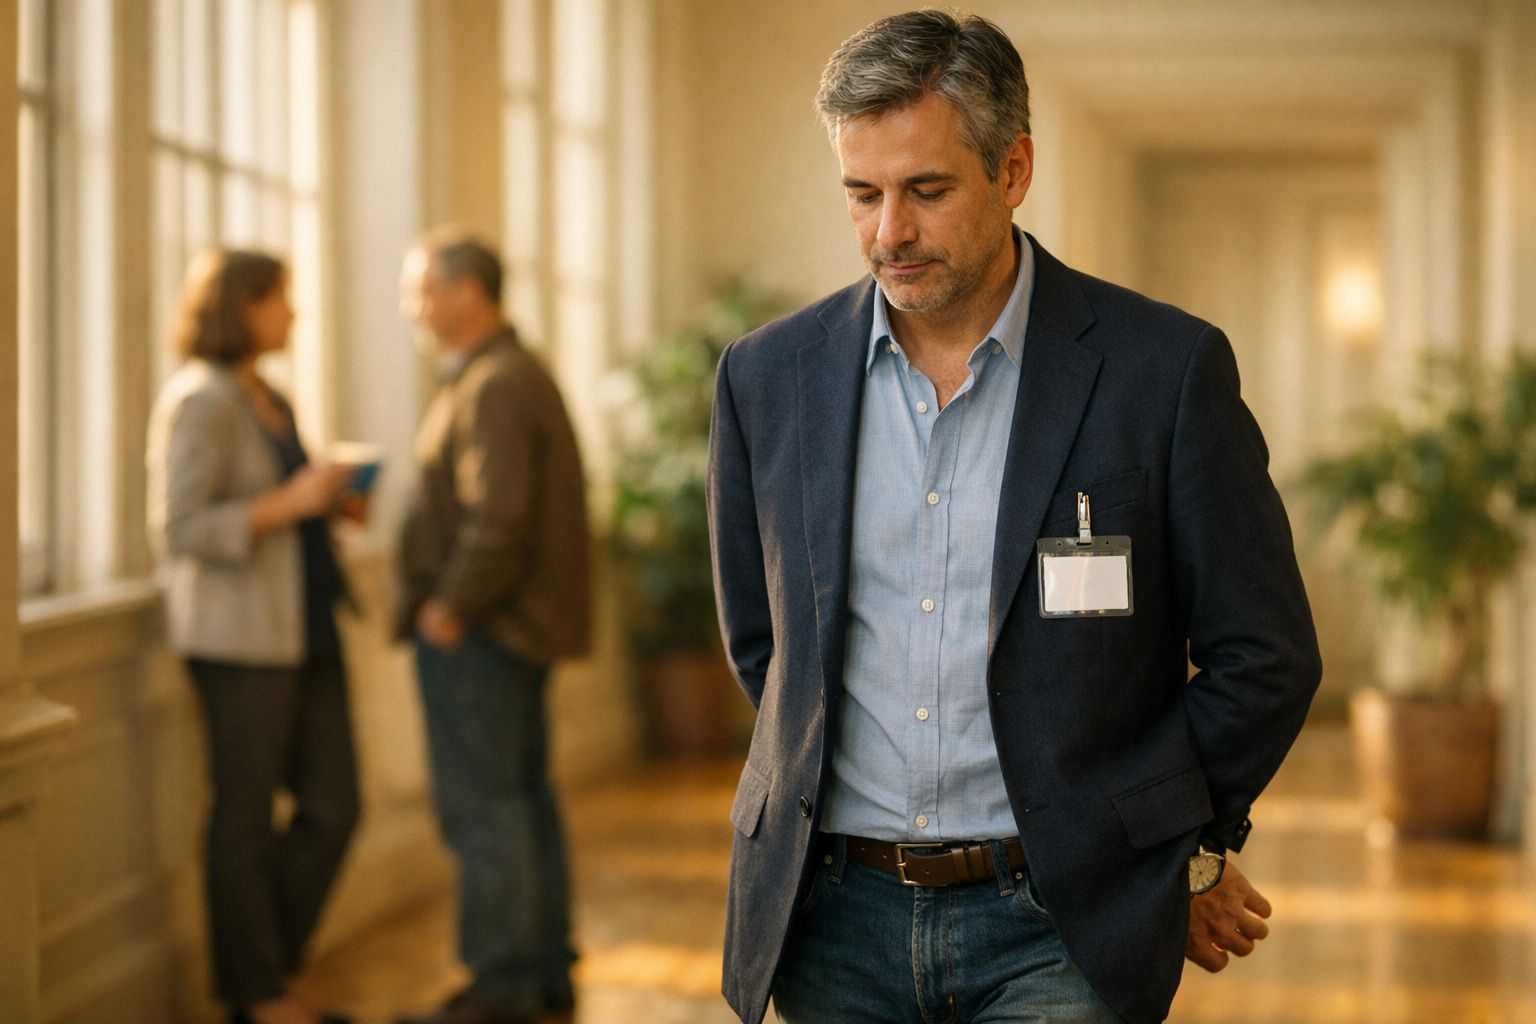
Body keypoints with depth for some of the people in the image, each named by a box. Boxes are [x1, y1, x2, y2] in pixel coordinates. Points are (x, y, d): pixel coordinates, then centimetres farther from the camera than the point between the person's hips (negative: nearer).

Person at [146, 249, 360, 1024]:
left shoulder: (264, 400, 15)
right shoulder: (199, 402, -13)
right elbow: (179, 532, -19)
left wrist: (329, 503, 8)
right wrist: (291, 502, -20)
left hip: (304, 632, 9)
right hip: (240, 638, -9)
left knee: (332, 809, 8)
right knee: (247, 816, 2)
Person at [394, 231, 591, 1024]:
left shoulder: (495, 387, -18)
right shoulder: (522, 375, 16)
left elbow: (497, 519, -26)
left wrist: (449, 609, -17)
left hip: (475, 632, -11)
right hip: (521, 628, 11)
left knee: (482, 806, -6)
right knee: (524, 796, 14)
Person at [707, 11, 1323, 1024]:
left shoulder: (1166, 368, -5)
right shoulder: (767, 378, 5)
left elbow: (1264, 658, 1)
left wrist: (1167, 852, 7)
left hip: (1059, 937, -3)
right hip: (838, 925, 3)